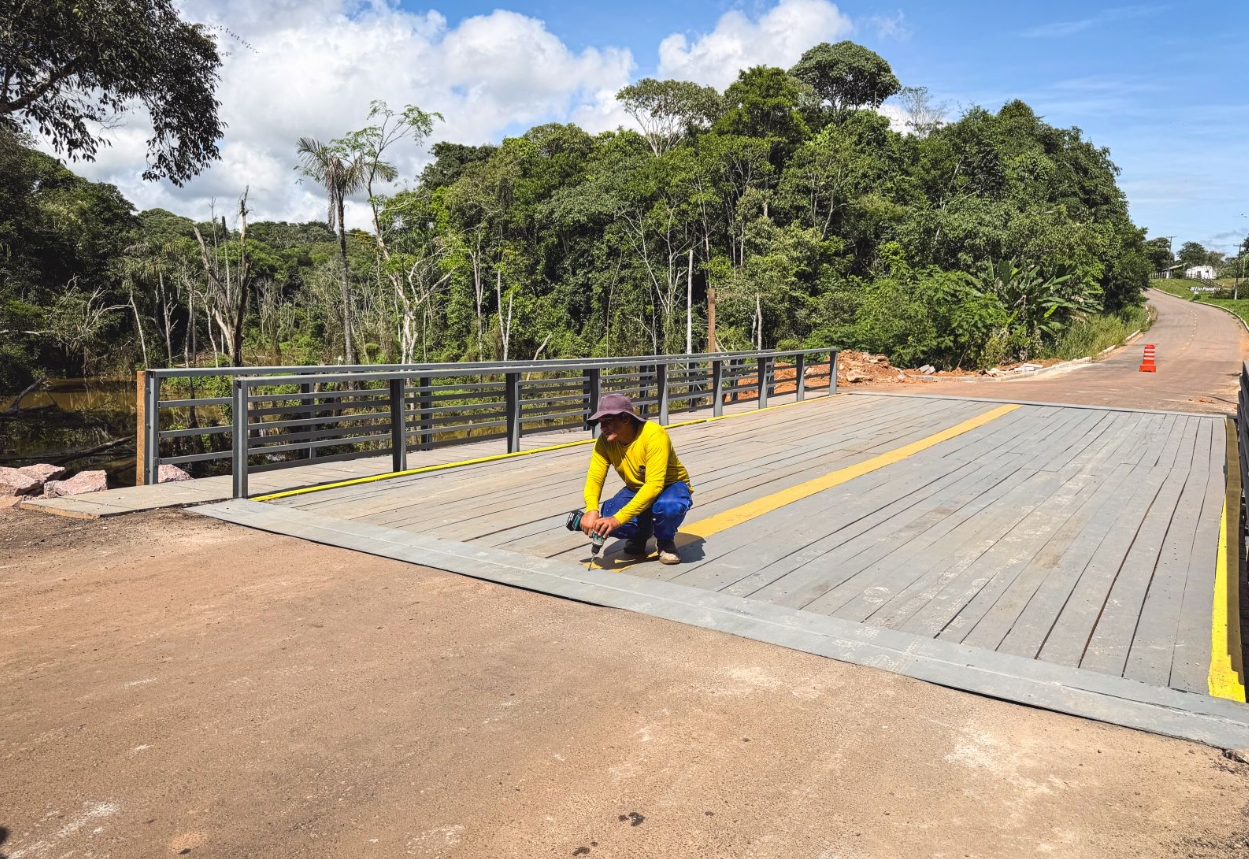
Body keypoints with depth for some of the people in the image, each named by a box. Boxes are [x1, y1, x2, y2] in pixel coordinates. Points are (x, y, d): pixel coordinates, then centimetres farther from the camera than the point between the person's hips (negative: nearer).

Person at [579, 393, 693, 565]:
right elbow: (594, 478, -19)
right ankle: (641, 533, 9)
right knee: (606, 521, -26)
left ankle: (665, 541, -5)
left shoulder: (654, 435, -32)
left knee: (669, 505, -41)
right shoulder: (605, 441, -15)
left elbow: (654, 485, -38)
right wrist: (591, 510, -41)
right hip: (637, 490, 5)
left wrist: (618, 518, -45)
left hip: (670, 486, -4)